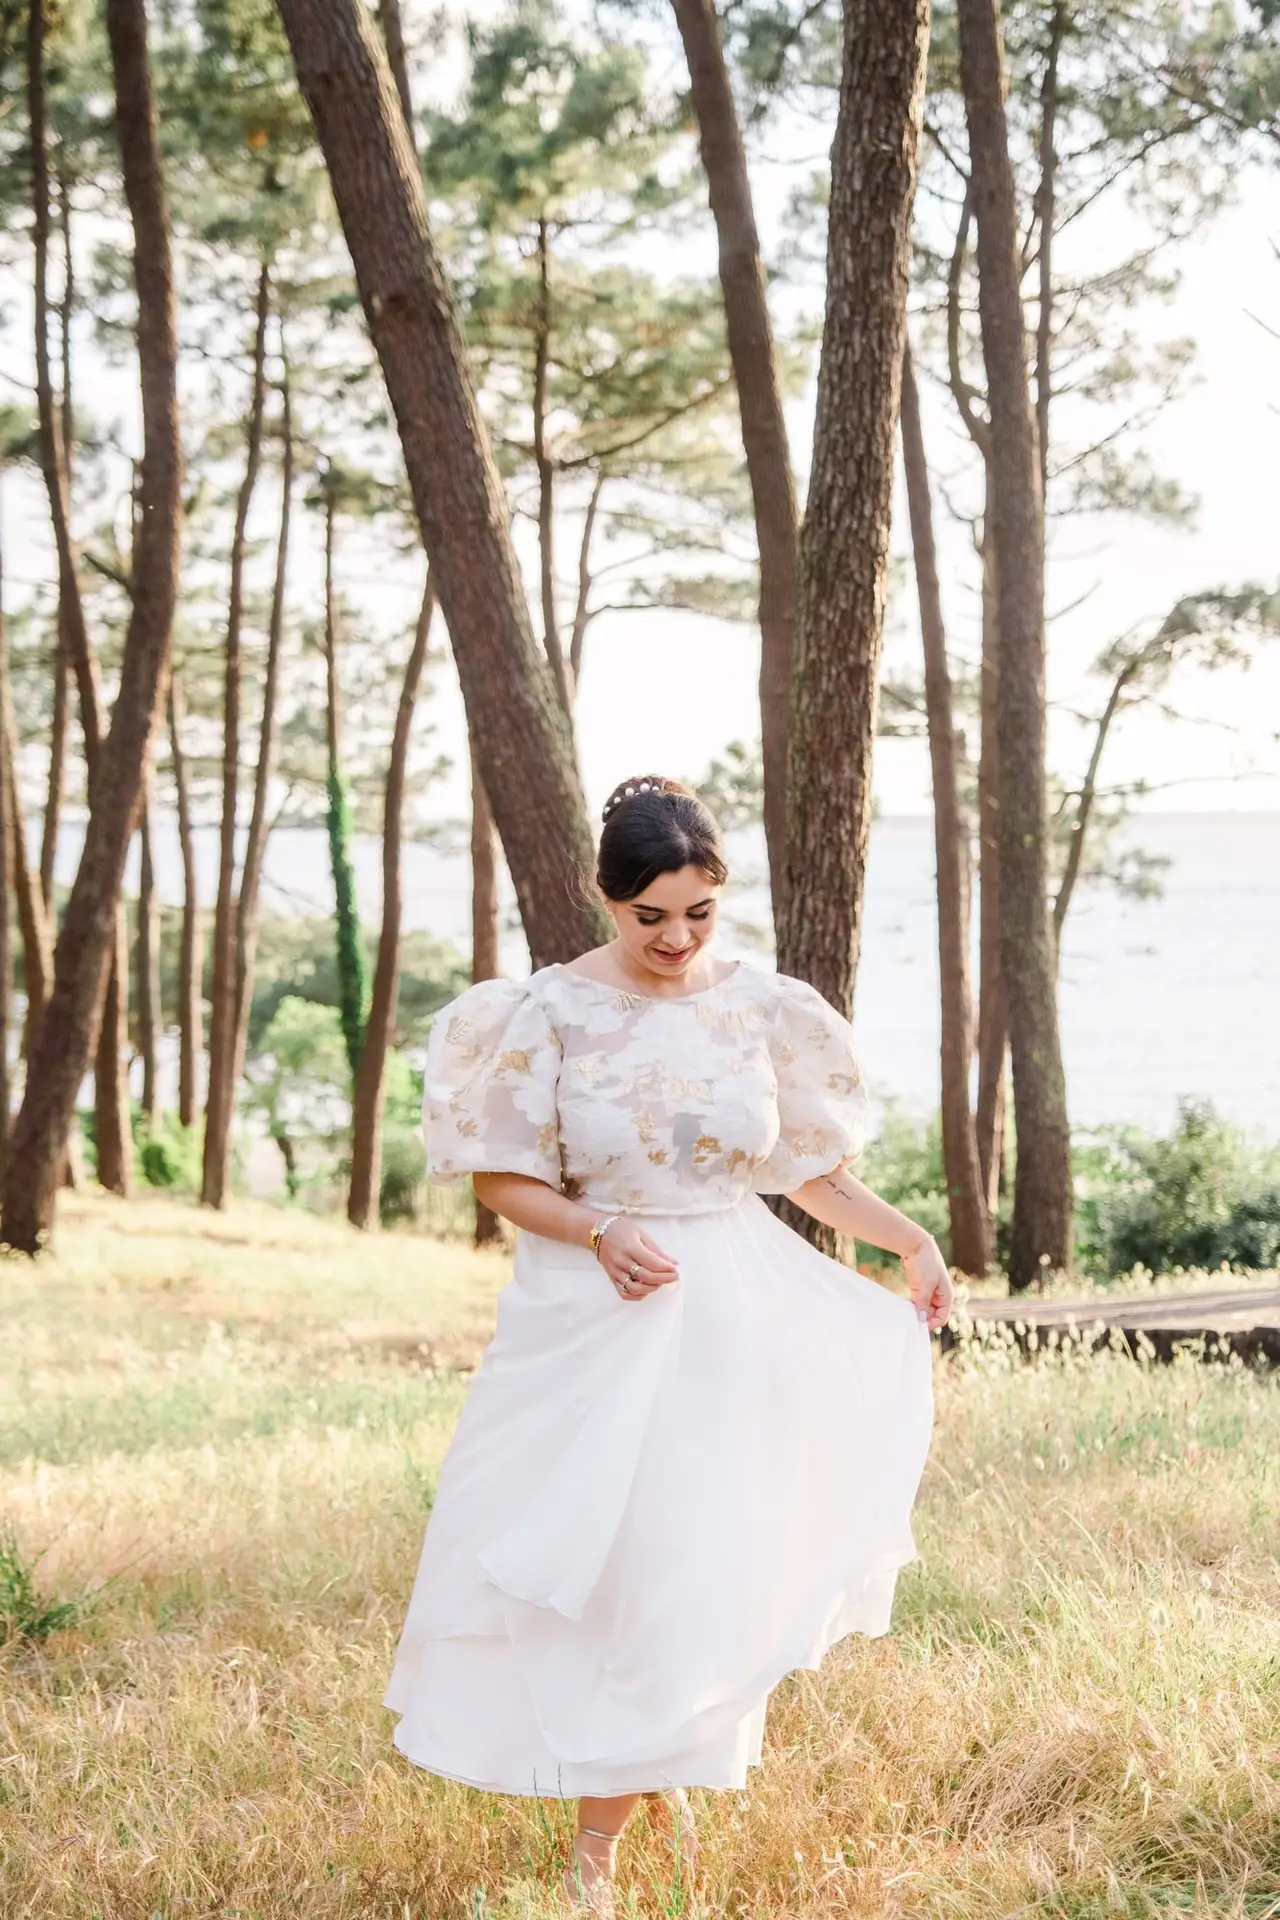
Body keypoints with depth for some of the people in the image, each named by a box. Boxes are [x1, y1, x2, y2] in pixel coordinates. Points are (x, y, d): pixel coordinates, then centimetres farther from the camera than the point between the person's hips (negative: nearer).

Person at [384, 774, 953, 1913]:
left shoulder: (764, 1010, 1)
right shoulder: (549, 1013, -6)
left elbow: (809, 1170, 9)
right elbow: (502, 1178, -3)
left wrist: (909, 1238, -3)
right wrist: (599, 1234, -19)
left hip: (737, 1317, 2)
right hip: (594, 1322, -2)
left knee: (706, 1559, 4)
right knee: (603, 1565, 0)